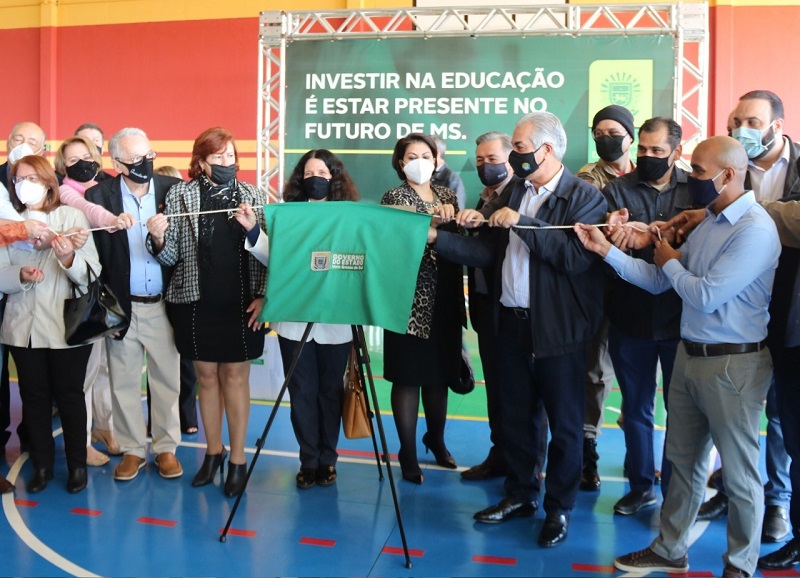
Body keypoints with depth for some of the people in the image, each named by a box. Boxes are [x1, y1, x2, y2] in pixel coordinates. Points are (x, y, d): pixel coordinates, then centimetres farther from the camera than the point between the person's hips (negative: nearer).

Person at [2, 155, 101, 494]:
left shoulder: (71, 216, -2)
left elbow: (91, 273, -9)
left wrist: (69, 259, -28)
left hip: (67, 324, -3)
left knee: (69, 395, 6)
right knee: (34, 396, 10)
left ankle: (77, 465, 20)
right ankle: (42, 465, 25)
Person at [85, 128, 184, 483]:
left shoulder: (173, 190, -3)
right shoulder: (99, 196, -4)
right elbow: (92, 251, -7)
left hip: (163, 304, 0)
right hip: (121, 305, 0)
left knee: (167, 379, 10)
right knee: (124, 382, 11)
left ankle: (166, 447, 26)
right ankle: (132, 449, 27)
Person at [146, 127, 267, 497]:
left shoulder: (252, 195, 2)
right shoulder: (180, 194, 1)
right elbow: (171, 257, 0)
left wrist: (262, 295, -6)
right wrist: (158, 239, -21)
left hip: (240, 303, -1)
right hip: (195, 301, 1)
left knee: (235, 377, 5)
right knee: (206, 375, 11)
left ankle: (238, 459, 15)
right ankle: (214, 451, 26)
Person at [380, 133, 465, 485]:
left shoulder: (447, 195, 11)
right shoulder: (394, 197, -3)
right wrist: (434, 219, -27)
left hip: (444, 300, 5)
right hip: (410, 302, -4)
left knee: (439, 373, 14)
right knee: (409, 377, 2)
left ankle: (436, 439, 35)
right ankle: (408, 455, 13)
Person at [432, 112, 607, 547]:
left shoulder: (585, 197, -9)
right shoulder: (514, 193, 11)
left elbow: (576, 257, -23)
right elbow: (489, 252, 6)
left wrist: (521, 224, -22)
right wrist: (437, 237, -2)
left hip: (558, 329, -6)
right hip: (512, 323, 6)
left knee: (563, 422, 7)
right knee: (515, 415, 16)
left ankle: (559, 508, 23)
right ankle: (519, 495, 33)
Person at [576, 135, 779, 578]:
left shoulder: (755, 229, -19)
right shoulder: (709, 221, 9)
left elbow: (706, 296, -23)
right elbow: (658, 281, 9)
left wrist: (670, 261, -6)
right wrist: (607, 250, 0)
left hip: (732, 364, -8)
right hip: (690, 355, 9)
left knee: (739, 473, 7)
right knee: (682, 460, 18)